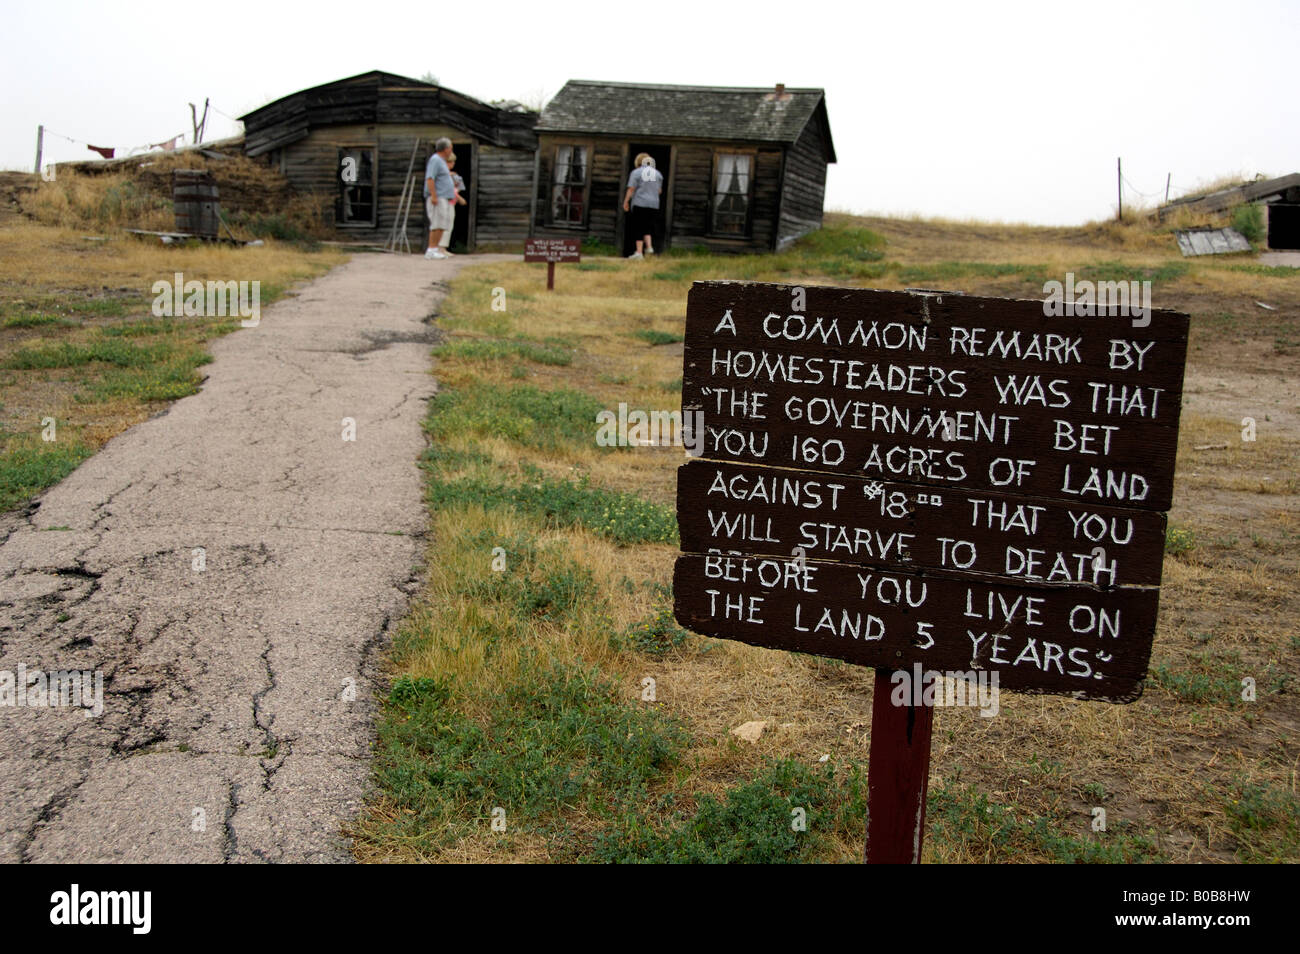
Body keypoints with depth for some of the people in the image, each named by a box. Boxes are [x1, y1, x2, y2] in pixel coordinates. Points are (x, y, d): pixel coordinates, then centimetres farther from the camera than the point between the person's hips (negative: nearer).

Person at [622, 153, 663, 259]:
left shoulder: (636, 172, -3)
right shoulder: (658, 174, 10)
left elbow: (631, 189, -9)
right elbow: (659, 190, 13)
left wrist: (625, 202, -3)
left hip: (639, 203, -4)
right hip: (653, 204, 4)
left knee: (639, 228, 0)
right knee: (647, 227, 15)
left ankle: (639, 252, -3)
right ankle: (649, 246, -3)